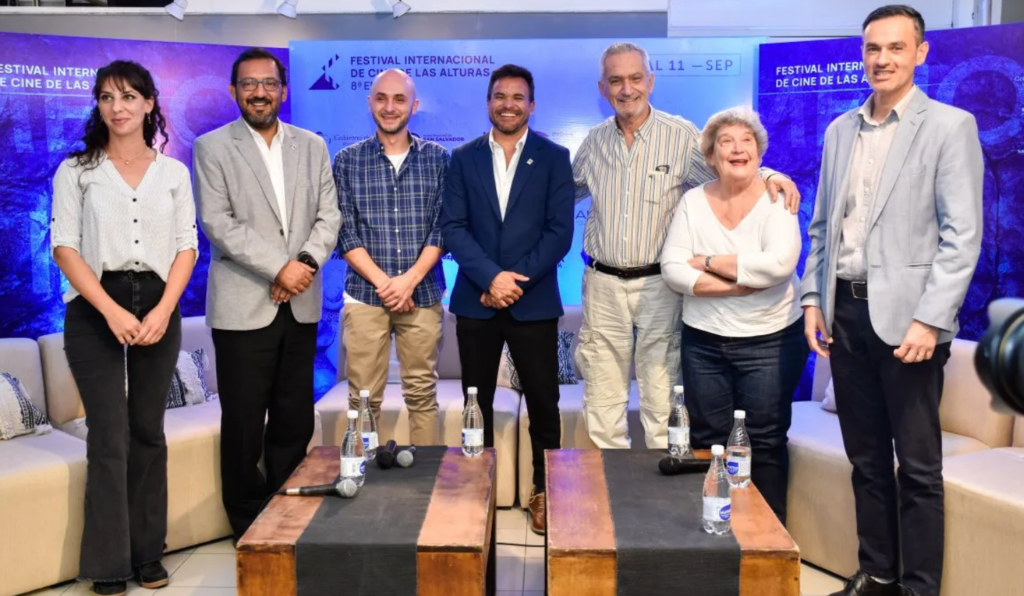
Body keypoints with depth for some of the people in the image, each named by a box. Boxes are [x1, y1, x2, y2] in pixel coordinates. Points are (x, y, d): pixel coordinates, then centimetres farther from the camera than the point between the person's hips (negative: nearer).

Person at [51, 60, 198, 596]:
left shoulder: (174, 173, 9)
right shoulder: (76, 170, 4)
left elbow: (187, 247, 5)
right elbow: (65, 246, -4)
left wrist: (163, 310, -9)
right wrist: (112, 311, -15)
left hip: (158, 307, 2)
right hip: (95, 309, -2)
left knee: (148, 431, 7)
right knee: (110, 435, -3)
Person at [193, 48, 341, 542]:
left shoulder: (312, 146, 12)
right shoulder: (211, 147, 1)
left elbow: (329, 215, 6)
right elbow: (218, 224, -9)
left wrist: (306, 262, -11)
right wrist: (280, 268, -16)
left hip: (301, 305, 3)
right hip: (243, 306, -3)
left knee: (295, 422, 8)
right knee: (244, 424, 3)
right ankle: (249, 527, 19)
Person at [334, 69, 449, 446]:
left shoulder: (437, 158, 6)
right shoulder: (347, 161, 5)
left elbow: (443, 227, 1)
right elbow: (345, 232, 0)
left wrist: (409, 280, -10)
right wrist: (382, 281, -10)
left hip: (422, 294, 0)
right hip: (365, 294, 0)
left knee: (422, 393, 7)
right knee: (364, 398, 3)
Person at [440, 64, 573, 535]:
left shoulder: (554, 157, 3)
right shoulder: (463, 158, 7)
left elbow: (560, 232, -5)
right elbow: (453, 227, -2)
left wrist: (514, 281, -14)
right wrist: (491, 277, -16)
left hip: (534, 302, -1)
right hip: (475, 300, 2)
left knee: (543, 403, 6)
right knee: (476, 403, 10)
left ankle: (544, 491, 22)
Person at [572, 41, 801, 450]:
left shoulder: (681, 136, -6)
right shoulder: (595, 141, 7)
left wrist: (769, 175, -22)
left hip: (659, 287, -3)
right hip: (602, 285, 4)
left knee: (661, 398, 2)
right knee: (602, 400, 11)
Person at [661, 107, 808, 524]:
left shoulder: (776, 200, -6)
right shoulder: (693, 201, 2)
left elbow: (779, 263, -23)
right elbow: (671, 269, -8)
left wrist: (708, 262, -14)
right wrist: (737, 284, -18)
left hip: (769, 341, -3)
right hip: (704, 339, 3)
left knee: (766, 444, 5)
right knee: (707, 442, 10)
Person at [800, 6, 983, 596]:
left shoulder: (950, 126, -3)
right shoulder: (840, 131, 13)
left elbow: (962, 235, -9)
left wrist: (928, 319, -17)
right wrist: (813, 300, 8)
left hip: (906, 316, -5)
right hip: (846, 311, 5)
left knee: (918, 466, 3)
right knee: (866, 458, 13)